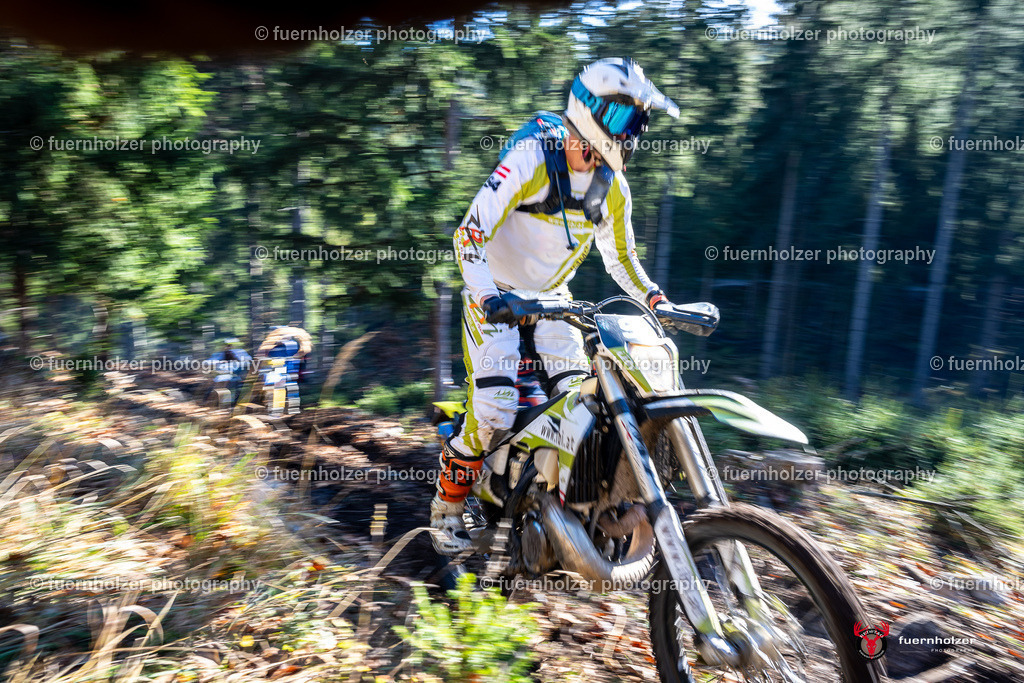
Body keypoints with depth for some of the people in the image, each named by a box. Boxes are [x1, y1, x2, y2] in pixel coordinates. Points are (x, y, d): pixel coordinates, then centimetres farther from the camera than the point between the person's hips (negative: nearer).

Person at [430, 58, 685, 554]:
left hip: (553, 300, 6)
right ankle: (447, 504, 7)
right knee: (494, 412, -18)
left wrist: (655, 299, -1)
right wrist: (486, 295, -38)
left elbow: (620, 255, 14)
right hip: (496, 297, -6)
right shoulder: (532, 159, -18)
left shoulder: (612, 185, 3)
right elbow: (471, 230, -24)